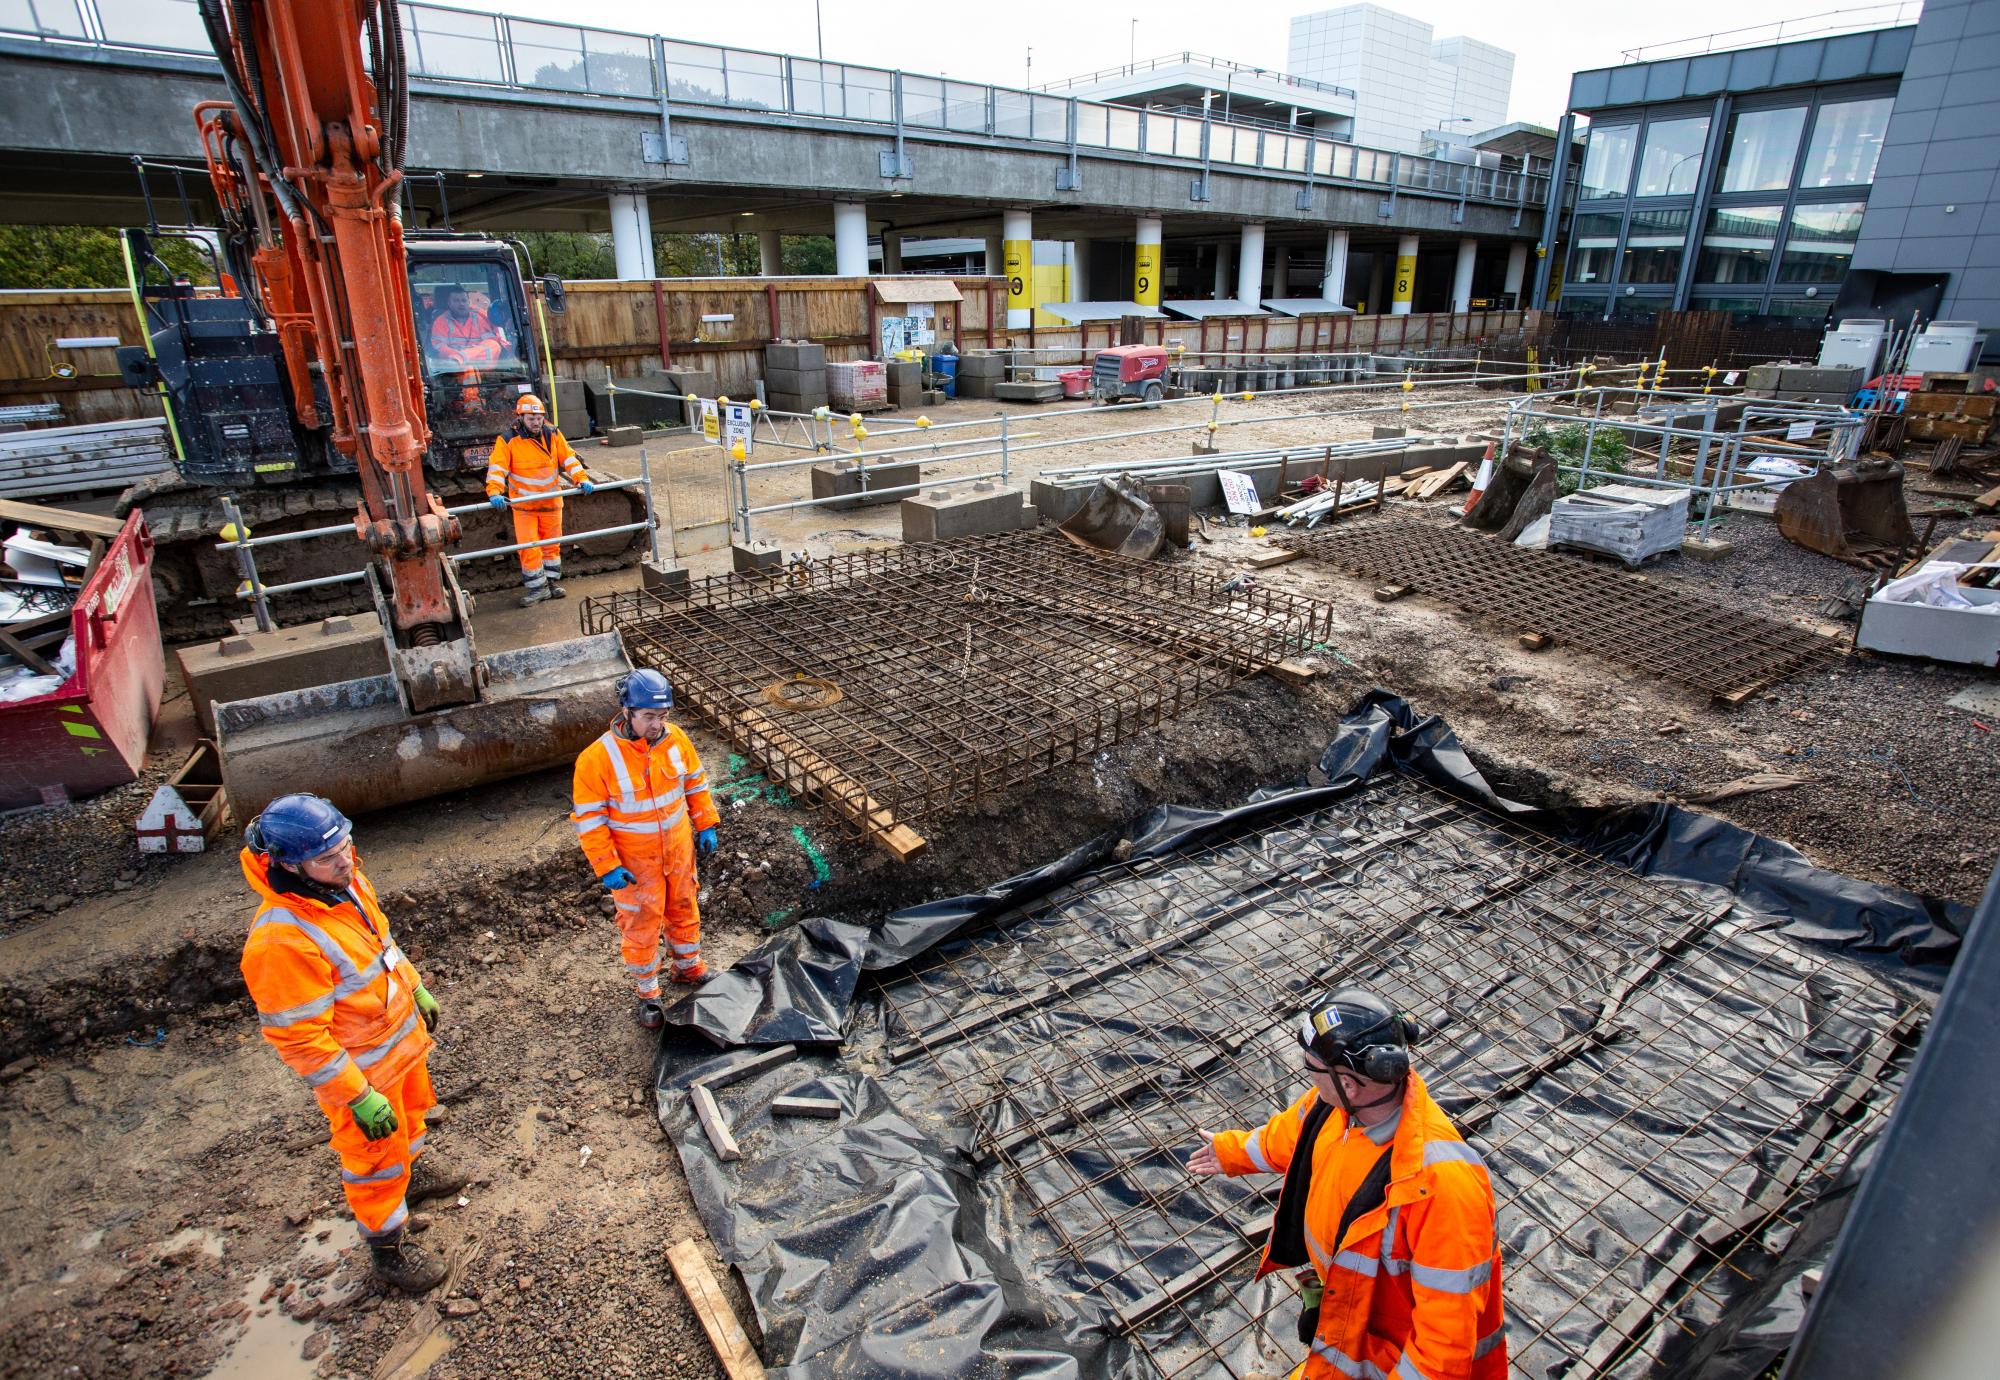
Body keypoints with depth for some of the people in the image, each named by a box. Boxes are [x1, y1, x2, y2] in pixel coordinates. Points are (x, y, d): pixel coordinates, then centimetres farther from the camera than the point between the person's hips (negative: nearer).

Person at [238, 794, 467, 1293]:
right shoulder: (280, 941, -37)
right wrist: (358, 1097, -23)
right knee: (376, 1159, 15)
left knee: (411, 1114, 32)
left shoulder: (345, 881, -12)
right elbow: (298, 1038, -29)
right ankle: (387, 1248, 39)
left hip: (402, 1032, 8)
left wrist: (416, 989, 16)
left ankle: (414, 1169, 61)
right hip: (361, 1066, -8)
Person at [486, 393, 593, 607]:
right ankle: (538, 587, 7)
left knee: (551, 543, 14)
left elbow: (568, 459, 0)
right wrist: (494, 493, -32)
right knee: (528, 546, -4)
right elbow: (497, 468, -17)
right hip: (523, 504, -2)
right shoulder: (508, 441, -12)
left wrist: (581, 479, -15)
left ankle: (552, 581, 29)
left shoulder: (553, 435, -3)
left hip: (551, 501, 3)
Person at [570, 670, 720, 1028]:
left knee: (683, 909, 23)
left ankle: (687, 966, 48)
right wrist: (606, 867, -18)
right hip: (635, 863, -4)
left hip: (679, 850, 4)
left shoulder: (675, 738, -12)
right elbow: (589, 818, -17)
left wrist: (705, 825, 5)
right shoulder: (597, 759, -24)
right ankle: (647, 993, 34)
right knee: (641, 926, 12)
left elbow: (695, 782, 5)